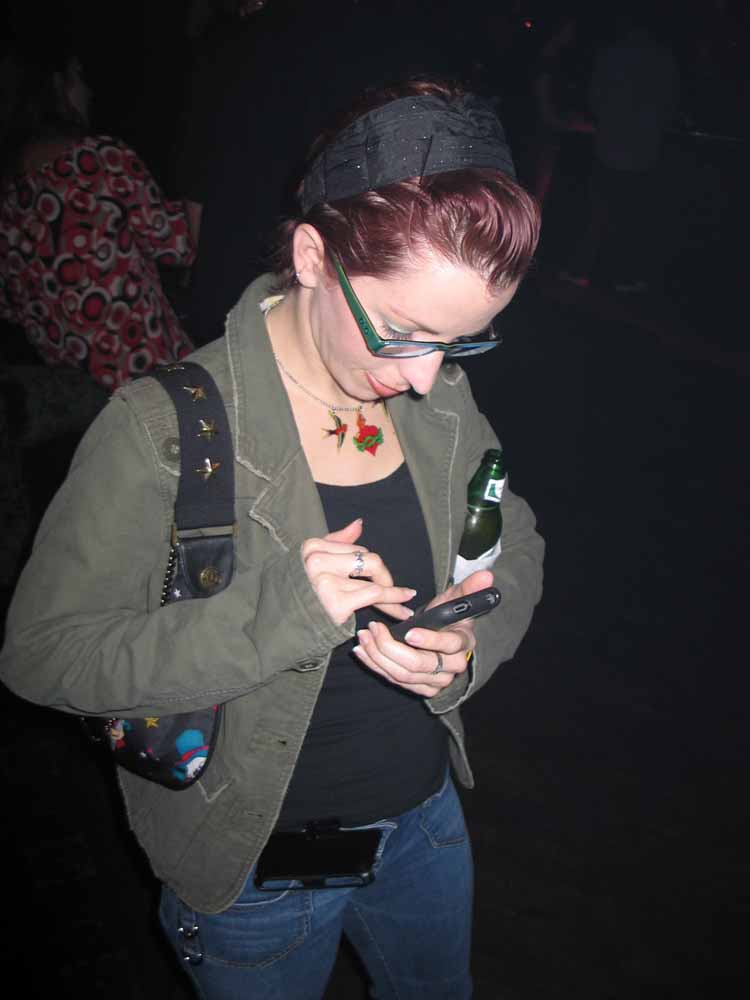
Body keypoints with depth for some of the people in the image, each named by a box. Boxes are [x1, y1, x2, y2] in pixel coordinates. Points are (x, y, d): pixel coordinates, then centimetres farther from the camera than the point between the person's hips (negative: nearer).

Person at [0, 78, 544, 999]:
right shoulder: (165, 428, -26)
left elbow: (514, 548, 2)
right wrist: (269, 615, -37)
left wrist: (471, 645, -20)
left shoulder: (439, 396, -11)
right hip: (252, 866, -4)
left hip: (424, 821, 5)